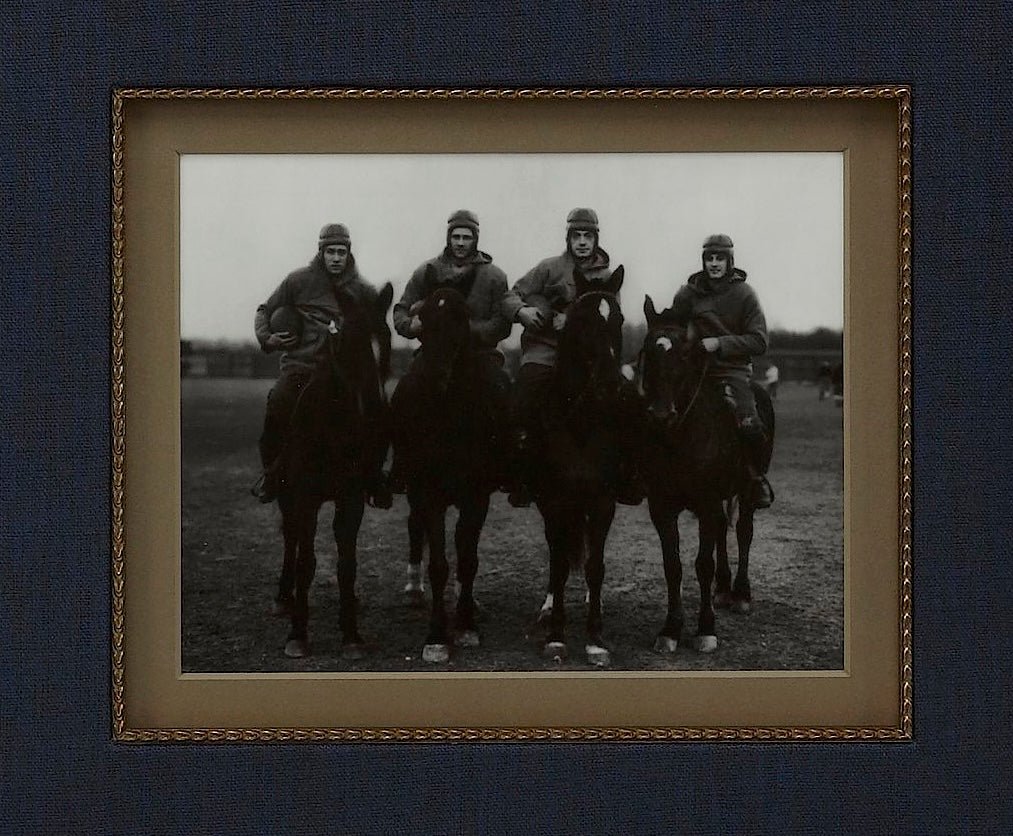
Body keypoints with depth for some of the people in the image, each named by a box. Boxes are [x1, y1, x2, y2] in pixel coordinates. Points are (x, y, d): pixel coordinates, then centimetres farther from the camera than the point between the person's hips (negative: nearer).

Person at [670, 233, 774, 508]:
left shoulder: (744, 294, 1)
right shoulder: (687, 294, 7)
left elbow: (759, 342, -4)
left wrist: (720, 343, -15)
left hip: (732, 370, -3)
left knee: (749, 425, -25)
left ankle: (758, 478, 1)